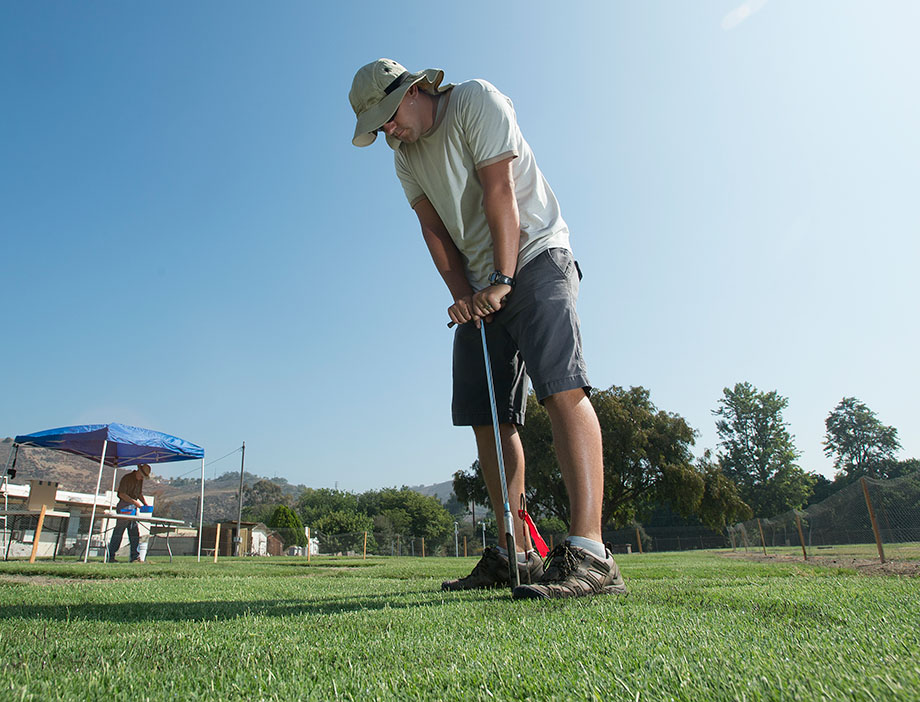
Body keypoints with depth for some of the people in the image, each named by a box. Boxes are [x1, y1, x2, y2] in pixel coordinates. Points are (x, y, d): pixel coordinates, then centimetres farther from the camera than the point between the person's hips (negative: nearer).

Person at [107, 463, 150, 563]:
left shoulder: (140, 480, 12)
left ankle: (135, 556, 4)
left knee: (135, 533, 3)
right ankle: (111, 556, 6)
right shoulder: (126, 478, -11)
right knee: (118, 532, -4)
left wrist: (145, 504, 6)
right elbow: (122, 494, -15)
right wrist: (134, 502, -20)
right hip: (123, 507, -7)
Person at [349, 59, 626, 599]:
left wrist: (503, 280, -18)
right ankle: (515, 554, 8)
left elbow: (499, 191, -13)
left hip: (535, 257, -7)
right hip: (481, 287, 7)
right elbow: (434, 227, 7)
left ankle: (589, 552, -27)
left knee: (562, 388, -24)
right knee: (488, 419, 1)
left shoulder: (477, 101, -3)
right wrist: (461, 292, -8)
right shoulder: (405, 154, 15)